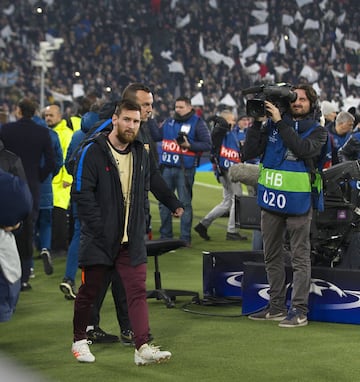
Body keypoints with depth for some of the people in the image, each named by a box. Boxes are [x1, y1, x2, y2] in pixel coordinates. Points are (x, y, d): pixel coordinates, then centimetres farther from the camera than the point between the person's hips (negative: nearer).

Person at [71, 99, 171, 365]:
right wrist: (100, 229, -16)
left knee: (138, 290, -6)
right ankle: (79, 341, 26)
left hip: (132, 240, 4)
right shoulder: (94, 152, -8)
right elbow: (82, 194, -12)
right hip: (98, 240, -4)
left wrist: (142, 223, 8)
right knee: (89, 291, 8)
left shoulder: (141, 153, 11)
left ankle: (142, 347, -10)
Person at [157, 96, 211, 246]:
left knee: (185, 203, -2)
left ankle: (185, 238, 3)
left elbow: (207, 145, -6)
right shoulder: (168, 123, 15)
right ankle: (165, 236, 16)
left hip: (185, 170, -5)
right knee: (164, 202, 6)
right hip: (166, 167, 5)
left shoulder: (197, 123, -1)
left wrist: (189, 145, -15)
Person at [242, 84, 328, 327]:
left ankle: (299, 310, 0)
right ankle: (276, 307, 22)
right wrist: (257, 122, -8)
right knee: (273, 256, 12)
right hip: (271, 199, 4)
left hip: (298, 200, -4)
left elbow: (304, 149, -21)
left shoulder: (317, 131, 0)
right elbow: (249, 153, -1)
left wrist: (280, 122, -19)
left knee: (300, 257, -1)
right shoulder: (271, 125, 6)